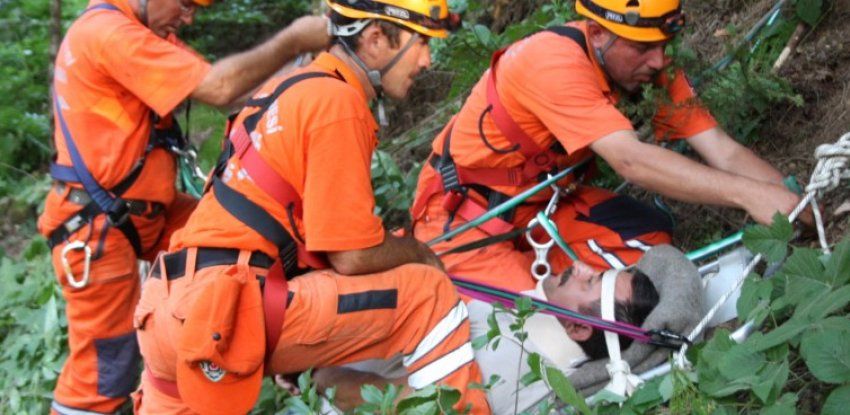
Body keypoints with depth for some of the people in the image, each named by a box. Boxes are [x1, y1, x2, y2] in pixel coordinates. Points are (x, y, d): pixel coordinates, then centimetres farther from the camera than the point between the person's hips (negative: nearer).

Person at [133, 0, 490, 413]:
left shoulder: (295, 85, 18)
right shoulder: (337, 100, -10)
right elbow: (353, 256, -11)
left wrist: (403, 251, 17)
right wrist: (421, 253, 8)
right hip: (219, 314, -10)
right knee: (427, 295, -8)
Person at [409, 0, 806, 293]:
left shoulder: (649, 67, -11)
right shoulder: (554, 61, -32)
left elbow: (722, 150, -15)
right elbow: (631, 160, -41)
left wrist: (791, 197, -31)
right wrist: (748, 194, -43)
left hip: (542, 199, 7)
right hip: (463, 212, -7)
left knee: (649, 240, -12)